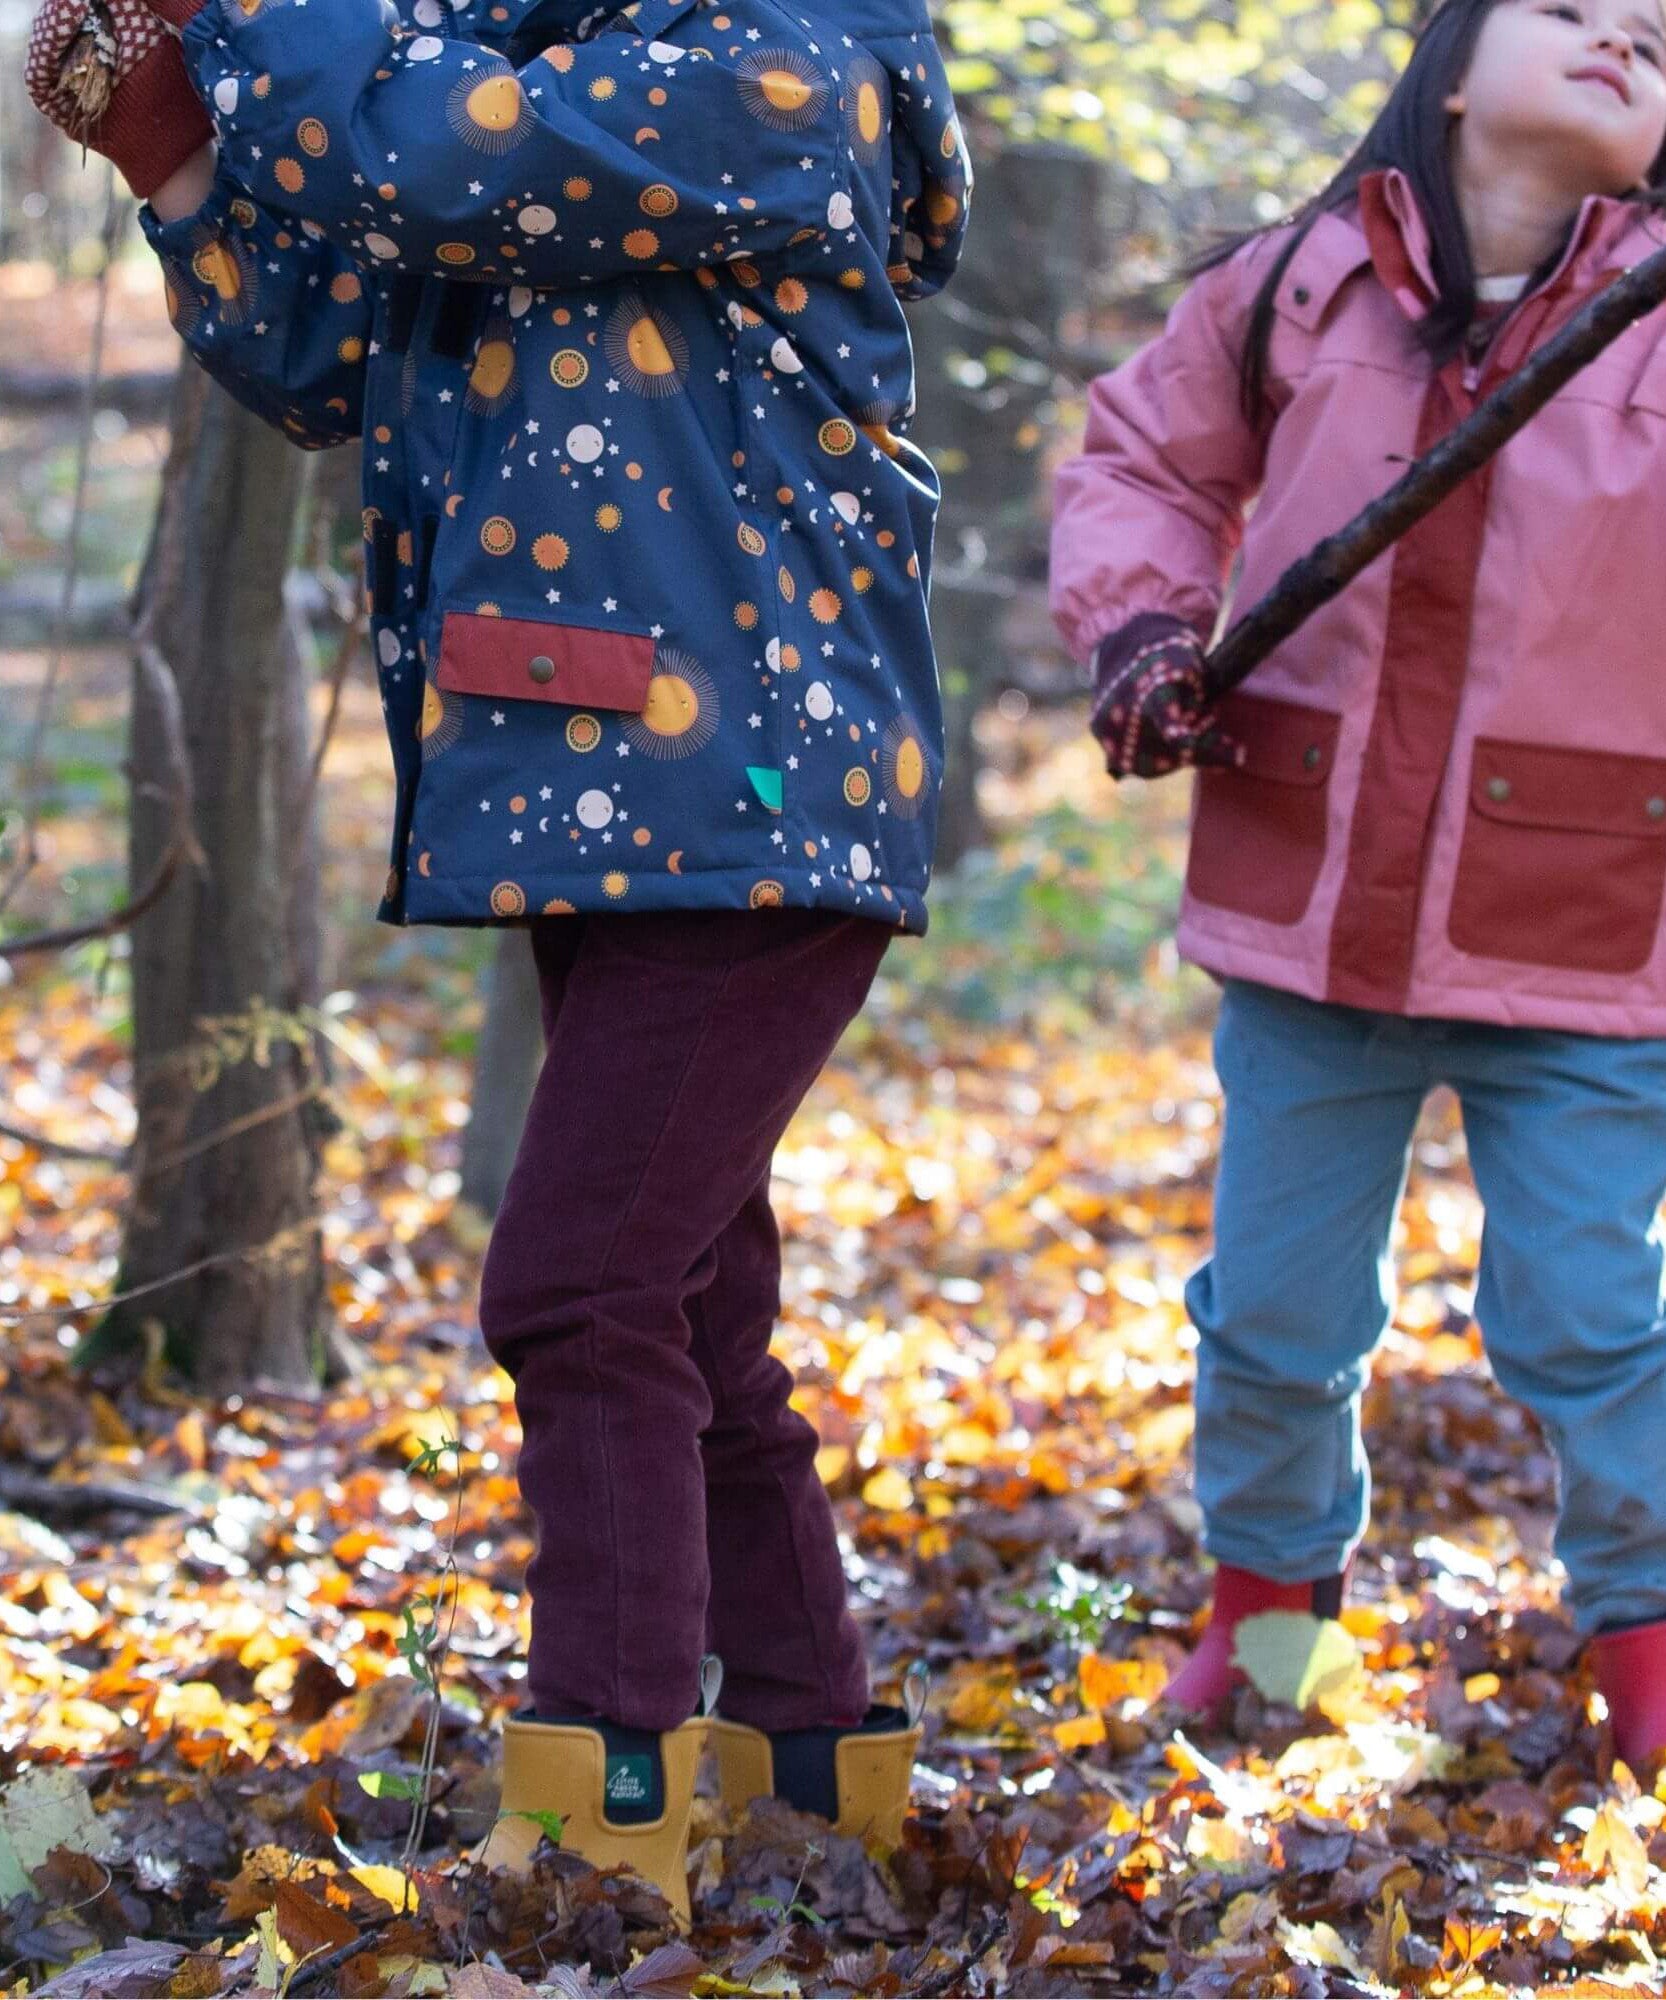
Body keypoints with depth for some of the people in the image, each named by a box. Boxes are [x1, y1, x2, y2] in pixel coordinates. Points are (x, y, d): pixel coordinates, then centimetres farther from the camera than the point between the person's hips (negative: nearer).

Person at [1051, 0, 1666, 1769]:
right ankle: (1267, 1598, 37)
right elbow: (1139, 462, 17)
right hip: (1306, 906, 2)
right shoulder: (1292, 292, 2)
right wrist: (1139, 625, 2)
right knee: (1274, 1314, 13)